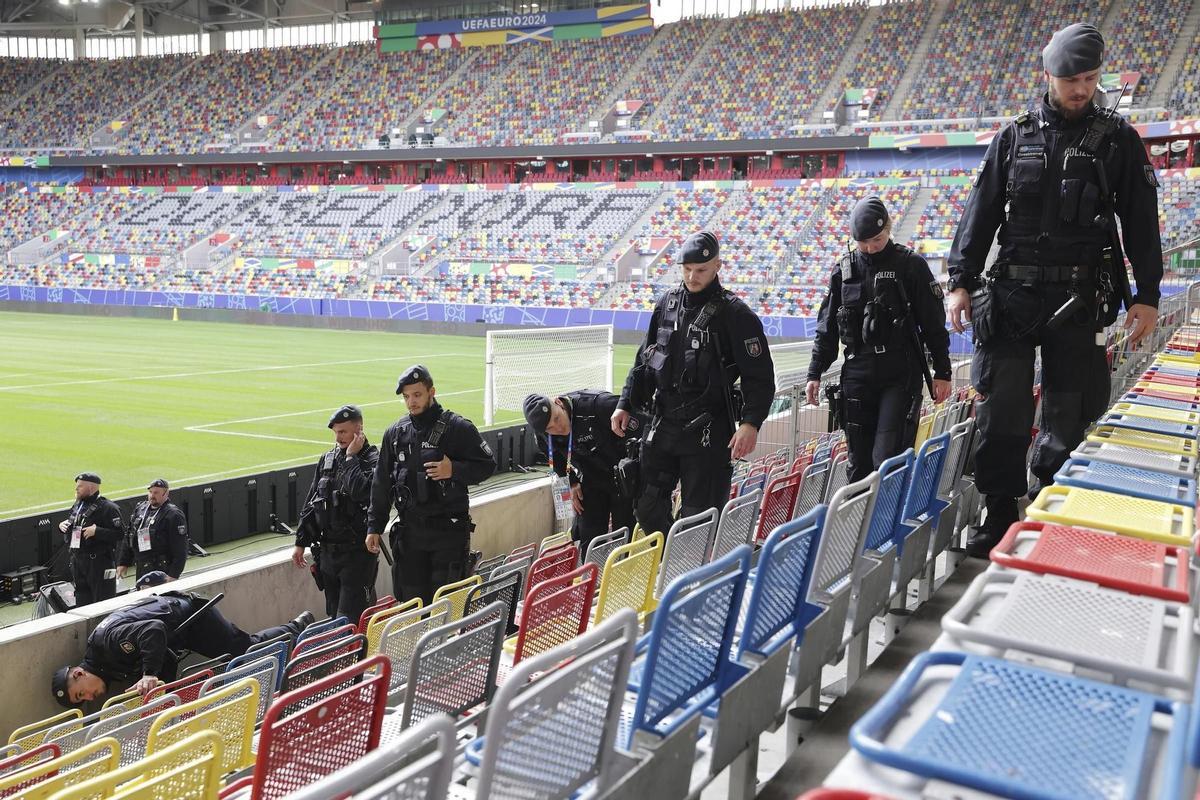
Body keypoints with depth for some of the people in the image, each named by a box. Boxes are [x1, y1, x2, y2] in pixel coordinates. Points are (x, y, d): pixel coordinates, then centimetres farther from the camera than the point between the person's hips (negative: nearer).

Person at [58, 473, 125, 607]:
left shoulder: (107, 507, -12)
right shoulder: (77, 505, 14)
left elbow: (120, 533, -18)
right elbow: (69, 527, 29)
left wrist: (97, 531, -26)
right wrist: (62, 525, 7)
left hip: (99, 562, -8)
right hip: (77, 559, 8)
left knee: (103, 602, -4)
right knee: (82, 600, 15)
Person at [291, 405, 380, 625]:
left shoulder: (372, 460, -9)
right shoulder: (327, 460, 11)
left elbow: (360, 491, -29)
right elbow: (310, 504, 16)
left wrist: (351, 457, -17)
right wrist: (301, 542, 14)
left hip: (357, 551, -7)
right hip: (327, 549, 7)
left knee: (350, 618, -9)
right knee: (333, 616, 13)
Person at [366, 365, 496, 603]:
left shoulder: (457, 428, -4)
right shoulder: (395, 433, 9)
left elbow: (487, 465, -1)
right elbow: (381, 483, 14)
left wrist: (454, 470, -18)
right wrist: (374, 527, 12)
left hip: (449, 530, -4)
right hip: (410, 530, 4)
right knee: (412, 599, 8)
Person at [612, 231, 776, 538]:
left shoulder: (735, 314, -8)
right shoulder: (667, 303, 9)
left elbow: (761, 376, -10)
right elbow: (645, 360, 18)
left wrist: (751, 423, -22)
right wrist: (626, 404, 12)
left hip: (709, 431, -5)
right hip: (663, 423, 6)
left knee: (698, 516, -1)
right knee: (648, 507, 9)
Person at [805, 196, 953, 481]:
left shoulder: (911, 265, 0)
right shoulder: (845, 269, 10)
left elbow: (934, 324, 2)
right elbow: (827, 327, 14)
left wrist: (942, 373, 0)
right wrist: (814, 374, 10)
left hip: (901, 375, -4)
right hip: (857, 375, 4)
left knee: (887, 458, -12)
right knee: (858, 461, 7)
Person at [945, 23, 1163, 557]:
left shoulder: (1117, 141, 6)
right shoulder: (1014, 138, 8)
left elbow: (1141, 223, 6)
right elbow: (980, 213, 7)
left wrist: (1147, 295, 1)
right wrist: (961, 281, 0)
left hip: (1080, 299, 0)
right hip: (1011, 294, 1)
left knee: (1068, 415, 4)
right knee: (999, 413, -2)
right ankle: (1000, 518, 10)